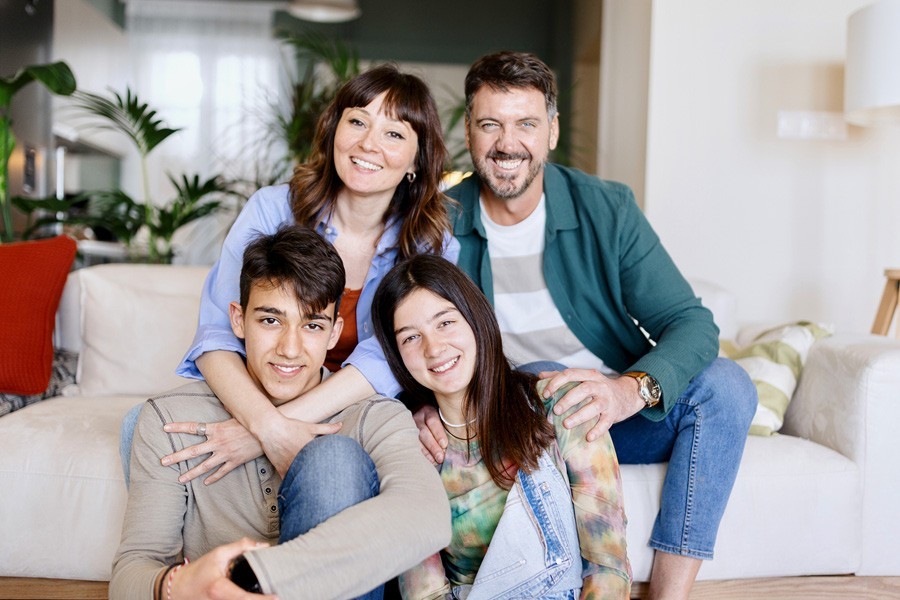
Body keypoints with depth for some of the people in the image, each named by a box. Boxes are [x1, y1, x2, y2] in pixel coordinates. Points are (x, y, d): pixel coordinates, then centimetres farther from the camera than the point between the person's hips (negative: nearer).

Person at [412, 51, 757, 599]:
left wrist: (633, 389, -35)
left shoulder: (607, 209, -6)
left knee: (725, 384, -22)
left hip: (622, 421, 1)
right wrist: (421, 405, -27)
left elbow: (691, 322, -13)